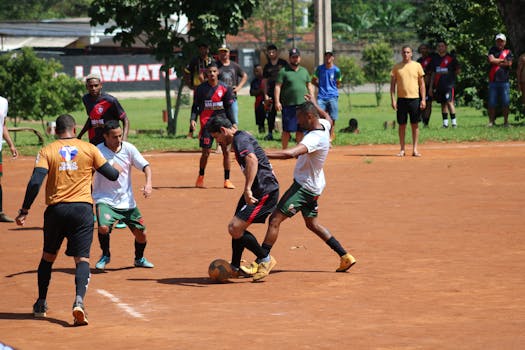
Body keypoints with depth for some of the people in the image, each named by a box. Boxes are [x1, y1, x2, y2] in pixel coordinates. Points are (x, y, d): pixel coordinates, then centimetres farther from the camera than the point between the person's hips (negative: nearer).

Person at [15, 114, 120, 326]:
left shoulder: (47, 151, 3)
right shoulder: (89, 149, 4)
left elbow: (35, 182, -10)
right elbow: (112, 175, 9)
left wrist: (24, 210, -5)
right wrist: (117, 169, 33)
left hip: (56, 209, 1)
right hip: (82, 209, -1)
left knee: (48, 256, 20)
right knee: (82, 258, -3)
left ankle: (41, 304, 27)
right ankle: (79, 300, -27)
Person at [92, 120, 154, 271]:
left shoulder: (128, 148, -2)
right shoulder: (97, 151, -11)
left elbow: (145, 166, -3)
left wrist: (148, 183, -20)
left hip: (127, 200, 3)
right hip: (105, 200, -3)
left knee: (141, 233, 2)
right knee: (103, 227, -27)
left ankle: (139, 258, 35)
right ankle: (105, 256, 3)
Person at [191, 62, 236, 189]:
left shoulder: (224, 88, 2)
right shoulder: (201, 88, 0)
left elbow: (228, 108, 6)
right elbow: (196, 106, 3)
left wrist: (233, 123, -1)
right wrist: (193, 119, -12)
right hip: (207, 123, -1)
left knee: (226, 150, -5)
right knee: (205, 152, 0)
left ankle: (227, 180, 2)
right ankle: (200, 178, 20)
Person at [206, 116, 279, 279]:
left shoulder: (240, 139, -15)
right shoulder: (242, 137, 18)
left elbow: (252, 159, -34)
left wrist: (248, 189, -41)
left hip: (264, 191, -11)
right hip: (258, 190, 11)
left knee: (235, 228, -14)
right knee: (235, 227, 17)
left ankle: (265, 259, 0)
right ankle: (235, 268, 28)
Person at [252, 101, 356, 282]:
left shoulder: (315, 138, -30)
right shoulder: (323, 125, -2)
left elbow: (291, 153, -45)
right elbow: (328, 118, 27)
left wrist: (260, 154, -49)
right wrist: (313, 104, 35)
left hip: (305, 186, -10)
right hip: (312, 185, 10)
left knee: (275, 219, -14)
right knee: (312, 223, 24)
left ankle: (262, 261, -17)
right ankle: (345, 256, 28)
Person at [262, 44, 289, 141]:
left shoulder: (283, 63, 3)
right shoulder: (267, 66, 12)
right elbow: (265, 81, 13)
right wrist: (266, 95, 4)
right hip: (272, 92, 3)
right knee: (271, 113, 3)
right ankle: (270, 133, 9)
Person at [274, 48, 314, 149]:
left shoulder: (304, 71, 15)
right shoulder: (283, 71, -1)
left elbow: (309, 86, 18)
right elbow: (277, 87, -5)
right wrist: (277, 102, -15)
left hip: (303, 105, 4)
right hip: (288, 105, -4)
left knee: (300, 129, 7)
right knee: (287, 130, -1)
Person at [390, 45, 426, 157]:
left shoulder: (417, 66, 5)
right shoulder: (396, 67, 5)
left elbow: (422, 83, 6)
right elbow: (392, 84, 5)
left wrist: (423, 99, -2)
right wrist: (393, 100, -4)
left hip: (415, 98, 0)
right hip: (401, 99, 0)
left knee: (415, 124, 2)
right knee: (402, 125, 3)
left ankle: (415, 149, 7)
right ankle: (402, 150, 9)